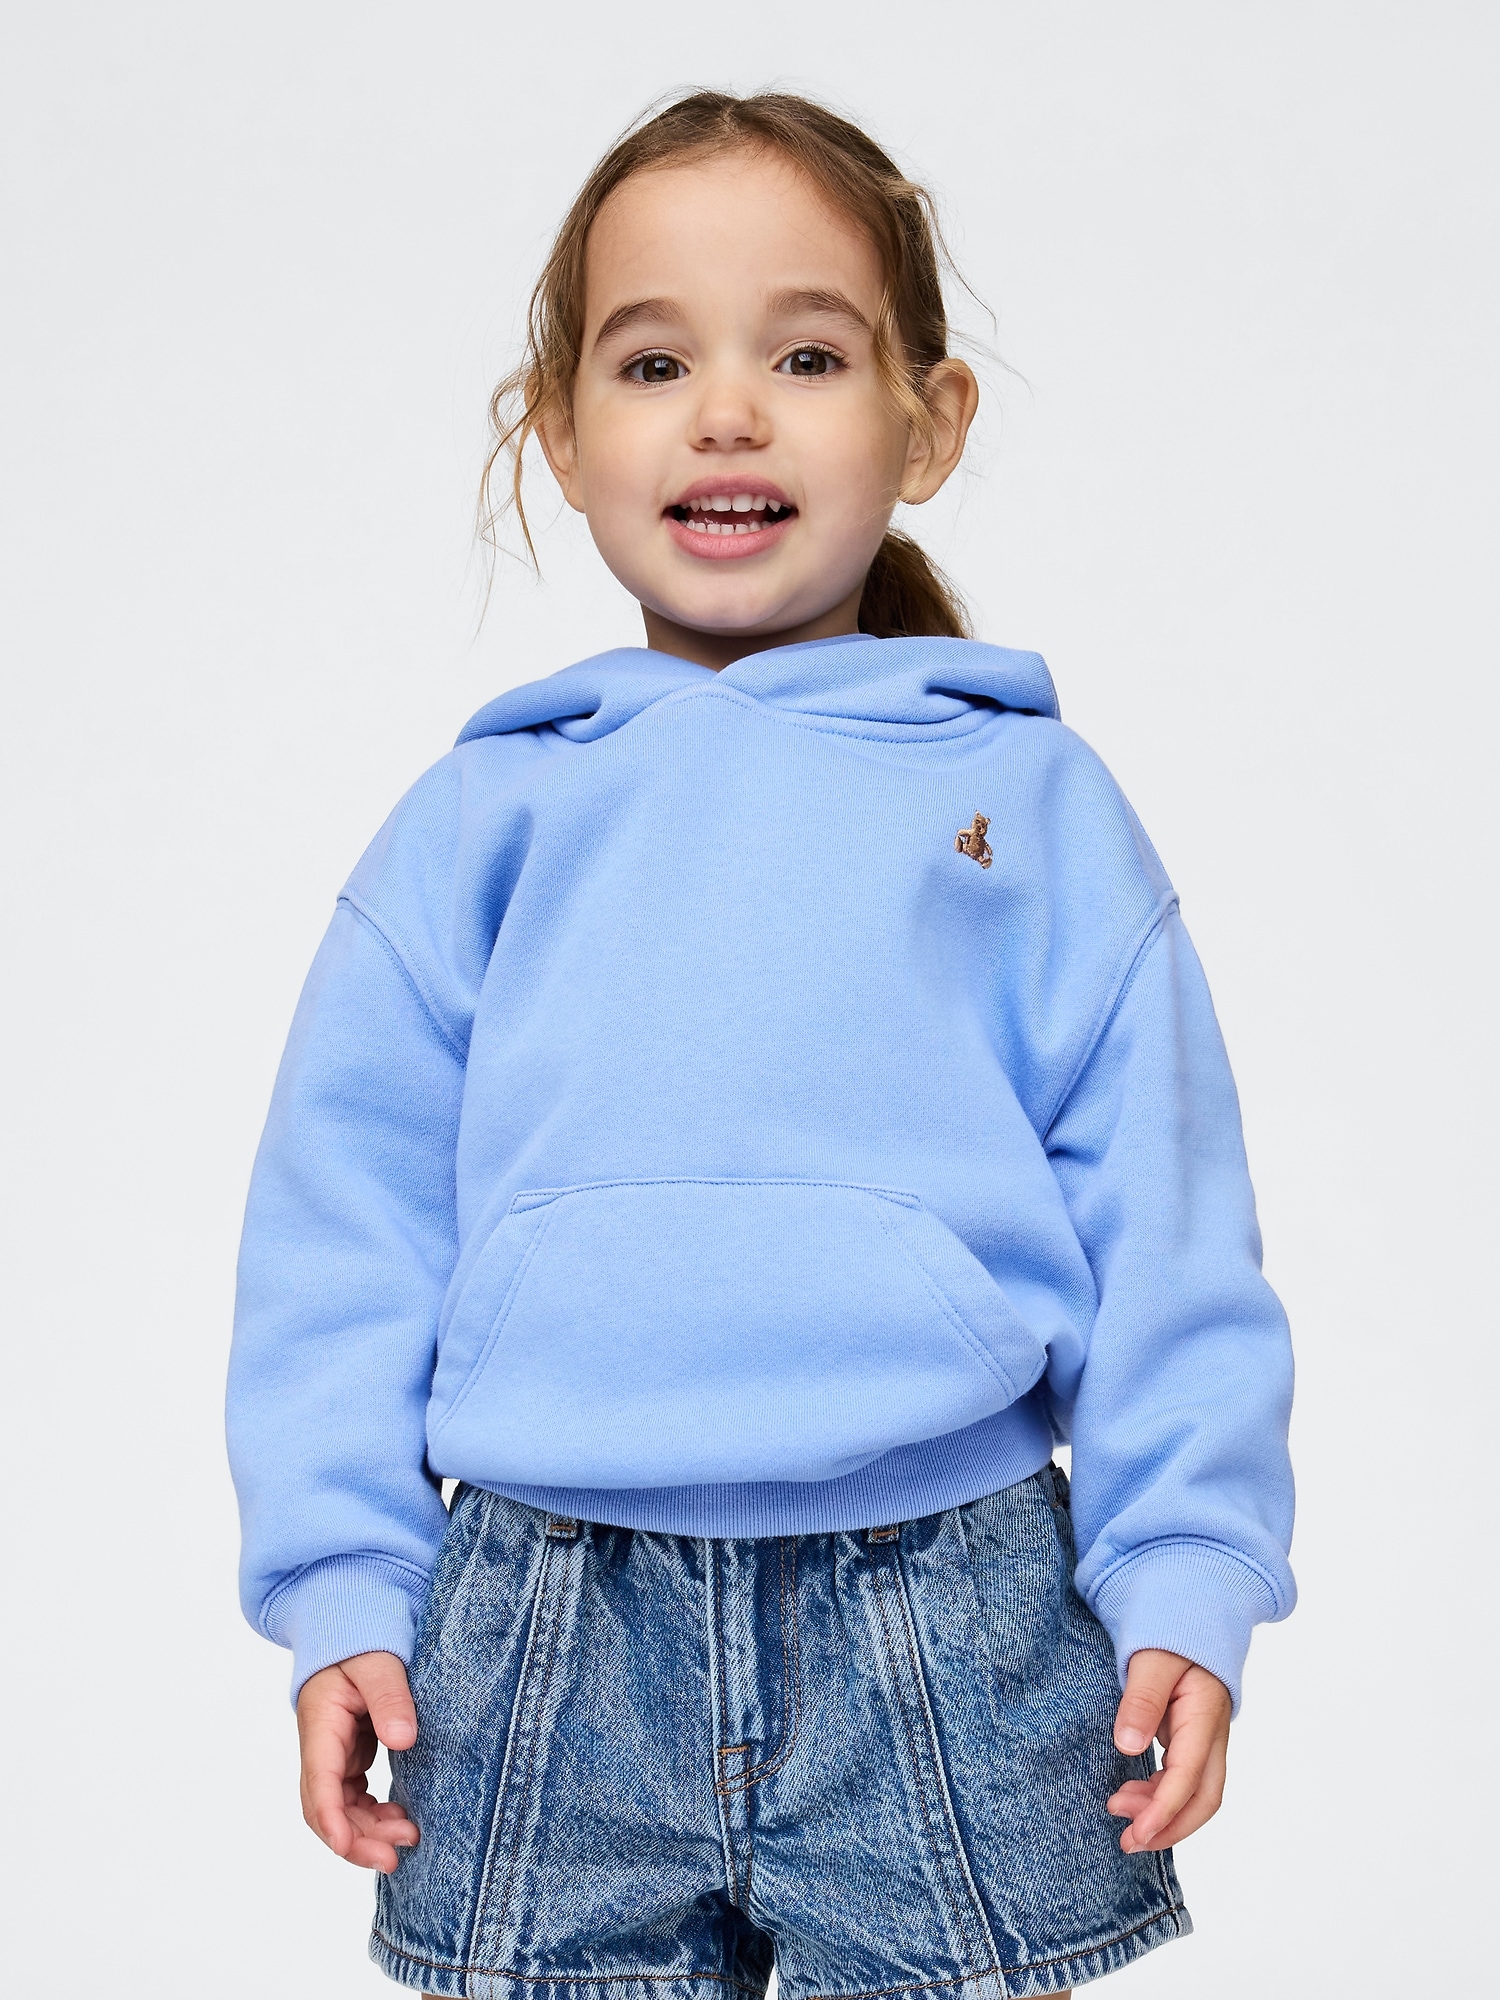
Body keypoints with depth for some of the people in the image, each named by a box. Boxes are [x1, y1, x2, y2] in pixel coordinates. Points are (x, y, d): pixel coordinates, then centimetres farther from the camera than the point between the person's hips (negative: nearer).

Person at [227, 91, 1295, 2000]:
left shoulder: (1036, 804, 5)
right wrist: (342, 1588, 1)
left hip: (948, 1630, 0)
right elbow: (345, 1232, 7)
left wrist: (1186, 1578, -2)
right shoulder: (478, 823, 6)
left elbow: (1162, 1227, 5)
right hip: (554, 1656, 1)